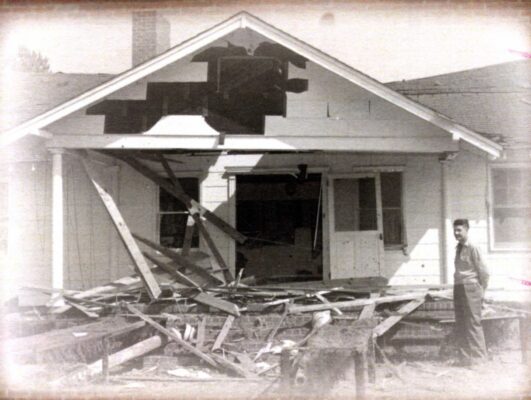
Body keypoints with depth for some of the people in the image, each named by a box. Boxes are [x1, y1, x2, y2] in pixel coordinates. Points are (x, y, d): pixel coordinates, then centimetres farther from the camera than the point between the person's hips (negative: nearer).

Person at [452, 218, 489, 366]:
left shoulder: (472, 249, -11)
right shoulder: (458, 248, 11)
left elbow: (484, 272, -9)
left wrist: (481, 291, -4)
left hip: (471, 288, -8)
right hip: (458, 288, 8)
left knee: (473, 323, -2)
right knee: (460, 325, 10)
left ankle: (477, 357, 7)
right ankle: (464, 358, 18)